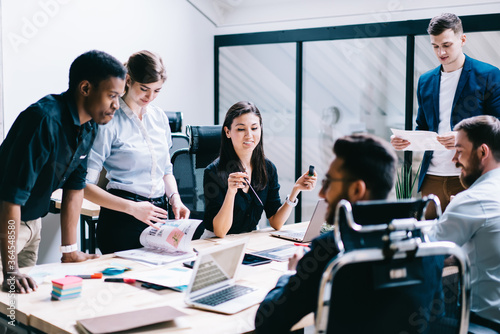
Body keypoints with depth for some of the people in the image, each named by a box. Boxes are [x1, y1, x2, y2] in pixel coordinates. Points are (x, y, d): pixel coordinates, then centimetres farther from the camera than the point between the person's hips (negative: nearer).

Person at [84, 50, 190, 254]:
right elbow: (86, 186, -13)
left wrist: (175, 198, 1)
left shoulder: (159, 117, 9)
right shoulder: (109, 122, -11)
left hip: (157, 215, 6)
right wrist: (133, 208, -19)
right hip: (122, 221, -6)